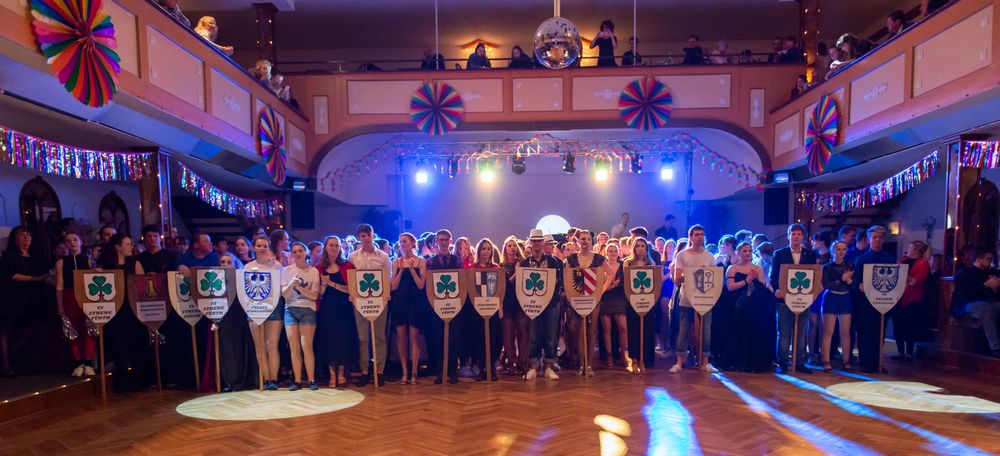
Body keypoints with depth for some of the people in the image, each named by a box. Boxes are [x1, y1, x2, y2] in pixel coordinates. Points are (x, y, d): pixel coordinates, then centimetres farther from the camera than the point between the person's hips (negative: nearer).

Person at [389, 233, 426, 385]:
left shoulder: (421, 261, 1)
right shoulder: (396, 262, 7)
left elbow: (421, 285, -6)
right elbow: (393, 286, 1)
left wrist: (412, 269, -14)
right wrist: (401, 270, -10)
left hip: (415, 302, -2)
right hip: (399, 302, 2)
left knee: (414, 336, -2)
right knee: (401, 337, 3)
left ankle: (413, 372, 4)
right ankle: (405, 372, 10)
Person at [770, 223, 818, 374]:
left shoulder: (810, 254, 9)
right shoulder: (779, 254, 4)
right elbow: (773, 276, 1)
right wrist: (777, 290, -16)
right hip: (784, 298, -2)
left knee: (801, 333, 8)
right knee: (784, 333, 1)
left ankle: (800, 363, 15)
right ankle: (782, 364, 6)